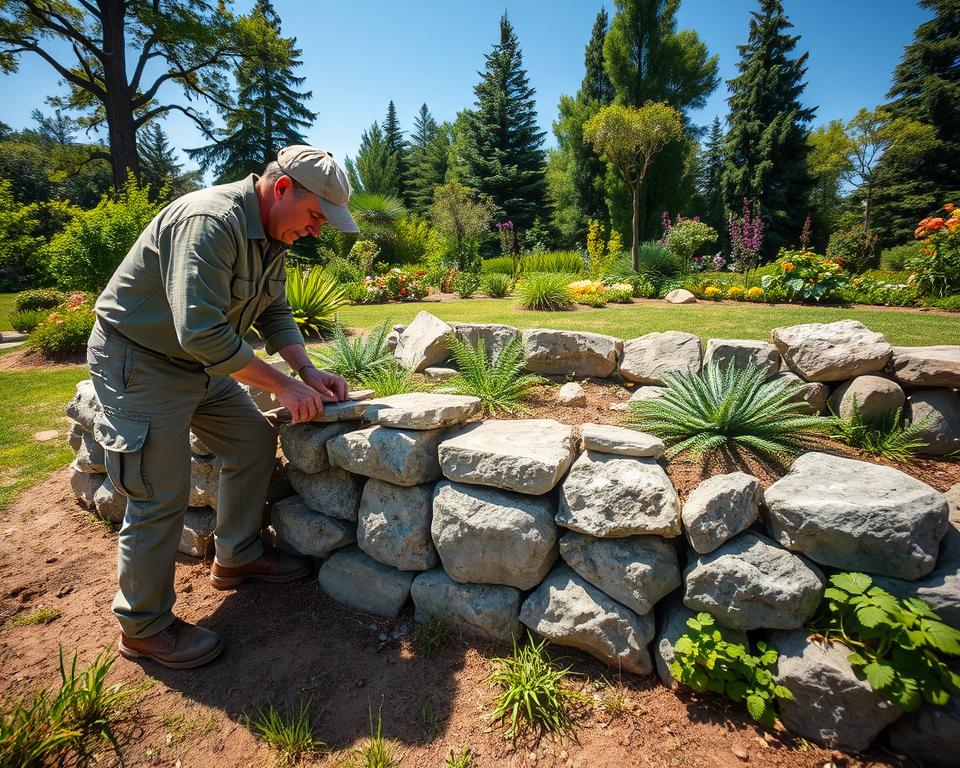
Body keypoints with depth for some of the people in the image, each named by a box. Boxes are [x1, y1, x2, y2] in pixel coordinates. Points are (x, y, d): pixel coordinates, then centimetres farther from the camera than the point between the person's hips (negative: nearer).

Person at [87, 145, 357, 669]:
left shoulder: (270, 233, 2)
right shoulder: (210, 222, -28)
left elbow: (274, 314, 7)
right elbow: (201, 332, -35)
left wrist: (309, 373, -6)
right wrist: (283, 386, -28)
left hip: (200, 361, 9)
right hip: (140, 363, -9)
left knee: (254, 442, 10)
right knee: (161, 498, -5)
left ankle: (237, 558, 27)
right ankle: (142, 627, 15)